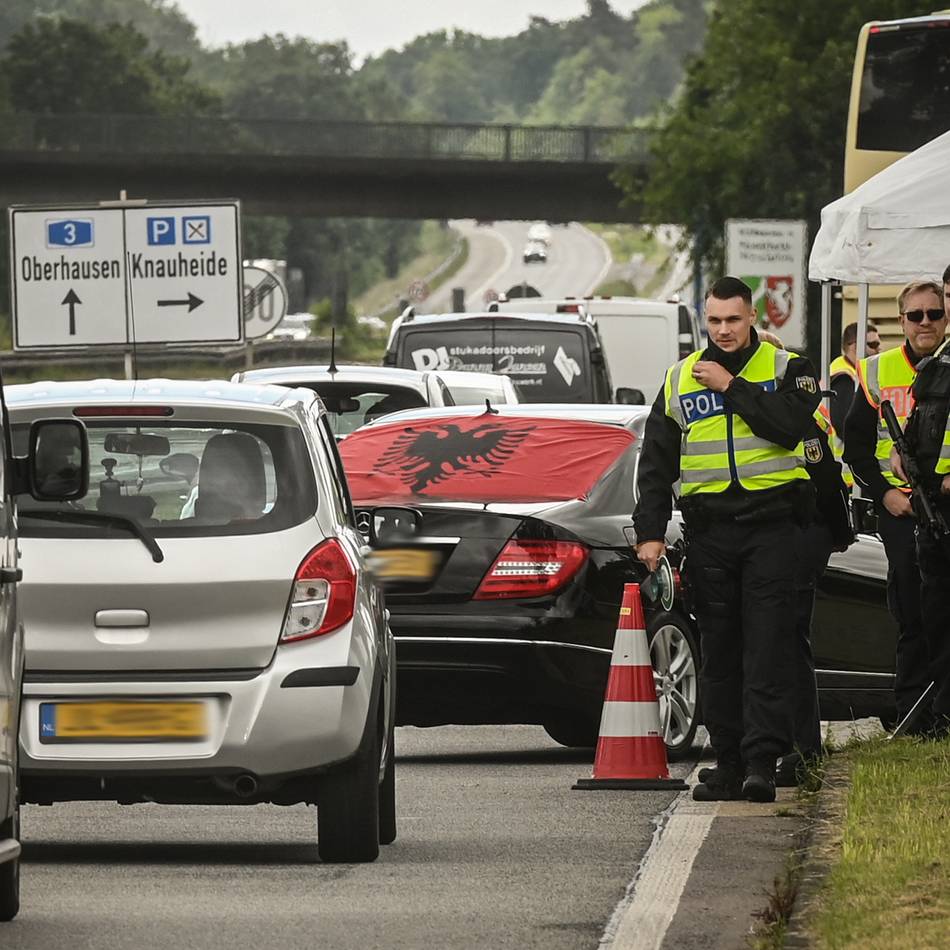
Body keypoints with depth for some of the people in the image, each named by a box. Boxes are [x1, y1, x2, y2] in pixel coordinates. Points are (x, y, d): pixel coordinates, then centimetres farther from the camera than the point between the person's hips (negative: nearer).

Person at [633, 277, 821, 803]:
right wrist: (650, 531, 7)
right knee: (718, 650, 4)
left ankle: (762, 760, -14)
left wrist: (732, 386, -12)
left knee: (768, 646, -9)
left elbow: (790, 424, -17)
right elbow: (656, 462, 14)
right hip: (709, 528, 3)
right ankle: (728, 763, 8)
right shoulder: (680, 379, 12)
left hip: (771, 524, -3)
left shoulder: (787, 368, 3)